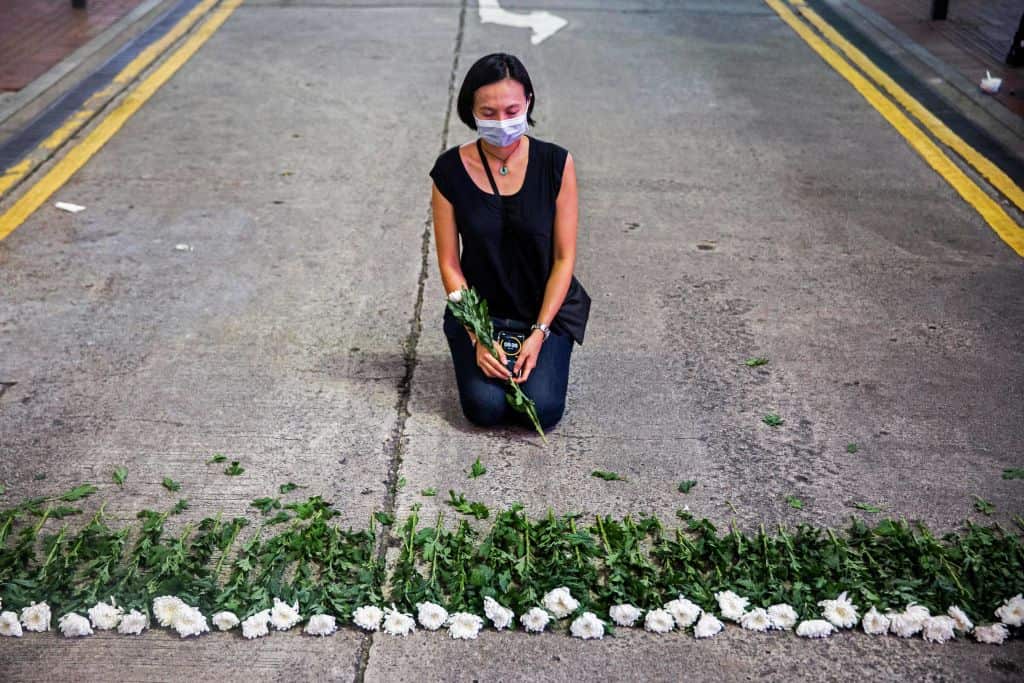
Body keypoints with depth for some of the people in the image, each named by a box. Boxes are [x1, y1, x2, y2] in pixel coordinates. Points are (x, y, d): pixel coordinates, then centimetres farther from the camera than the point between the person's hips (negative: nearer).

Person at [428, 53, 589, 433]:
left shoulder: (556, 163, -11)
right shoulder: (451, 170, -10)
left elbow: (564, 257, -9)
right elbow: (449, 263, -6)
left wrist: (539, 333, -15)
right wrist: (478, 337, -14)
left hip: (547, 308, 0)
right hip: (479, 309, 1)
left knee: (542, 410, -16)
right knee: (485, 408, -17)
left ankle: (541, 355, 16)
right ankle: (475, 352, 16)